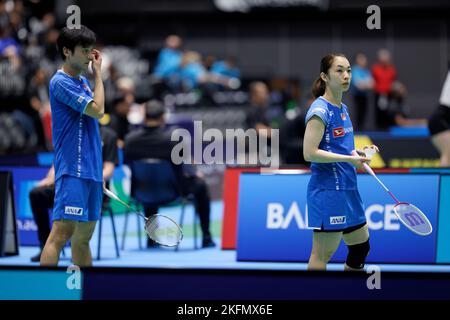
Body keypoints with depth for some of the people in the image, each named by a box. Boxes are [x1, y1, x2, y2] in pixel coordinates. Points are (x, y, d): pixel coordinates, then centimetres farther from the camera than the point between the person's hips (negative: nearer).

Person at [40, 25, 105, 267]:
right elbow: (98, 110, -14)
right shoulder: (60, 82, -10)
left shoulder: (83, 82, 17)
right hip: (72, 171, -9)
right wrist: (98, 74, -4)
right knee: (62, 232, -17)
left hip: (91, 171, 9)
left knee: (83, 237, 11)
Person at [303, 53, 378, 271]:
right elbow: (309, 153, -20)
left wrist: (359, 153, 7)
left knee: (361, 246, 15)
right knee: (322, 254, -7)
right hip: (327, 190, -10)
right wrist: (348, 159, -20)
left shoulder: (343, 109, 15)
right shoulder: (320, 110, -13)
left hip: (347, 188, 10)